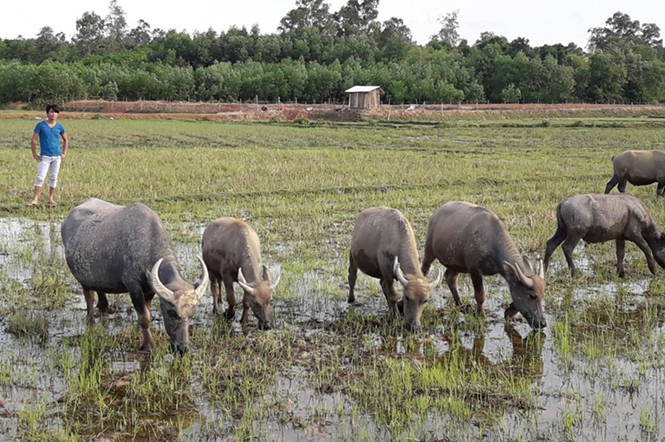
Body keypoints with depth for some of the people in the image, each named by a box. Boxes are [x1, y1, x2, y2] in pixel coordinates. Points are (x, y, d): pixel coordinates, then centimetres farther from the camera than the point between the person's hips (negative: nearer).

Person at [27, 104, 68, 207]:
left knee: (53, 178, 8)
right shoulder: (41, 125, -3)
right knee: (40, 177, -8)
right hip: (45, 156, -3)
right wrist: (34, 154, -4)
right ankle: (35, 199, -6)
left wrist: (64, 153, 10)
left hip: (57, 156, 3)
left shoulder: (59, 127, 5)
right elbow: (33, 140, -1)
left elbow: (66, 140, 18)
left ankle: (51, 199, 17)